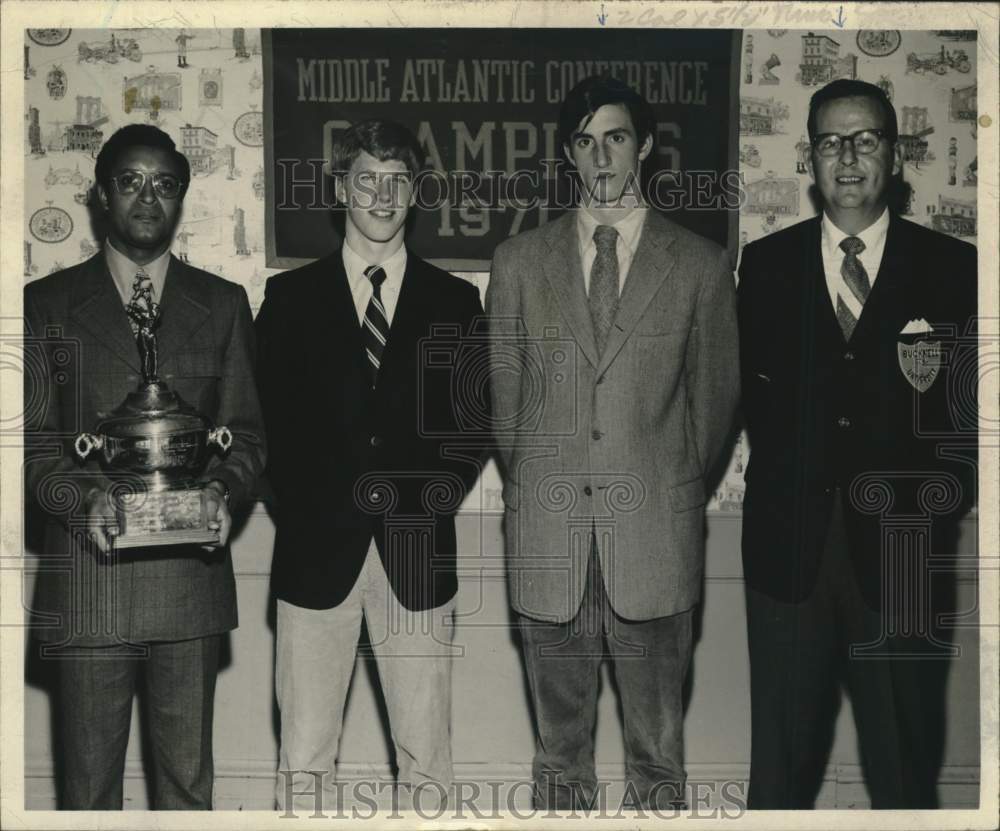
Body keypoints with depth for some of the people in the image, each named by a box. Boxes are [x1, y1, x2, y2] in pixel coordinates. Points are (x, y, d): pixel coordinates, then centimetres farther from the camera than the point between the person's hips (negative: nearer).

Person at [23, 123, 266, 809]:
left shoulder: (223, 304, 12)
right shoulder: (47, 305, 8)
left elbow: (247, 432, 10)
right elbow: (32, 440, 4)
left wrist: (222, 489, -11)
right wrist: (84, 499, -15)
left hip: (192, 582, 1)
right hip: (86, 589, -1)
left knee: (188, 782, 10)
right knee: (88, 789, 8)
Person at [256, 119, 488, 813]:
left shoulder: (456, 302, 10)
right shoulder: (290, 296, 9)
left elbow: (475, 421, 8)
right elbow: (267, 418, 6)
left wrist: (430, 503, -4)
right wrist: (305, 507, -5)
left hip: (417, 554, 1)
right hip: (319, 549, 0)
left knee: (426, 760, 6)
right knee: (305, 758, 3)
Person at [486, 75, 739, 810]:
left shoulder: (701, 265, 4)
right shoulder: (519, 261, 7)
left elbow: (717, 392, 11)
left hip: (656, 533, -1)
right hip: (548, 525, 1)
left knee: (658, 739, 9)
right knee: (559, 730, 12)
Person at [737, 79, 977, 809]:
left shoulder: (953, 268, 2)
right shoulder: (765, 263, 6)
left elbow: (975, 407, 2)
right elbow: (751, 393, 5)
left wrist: (939, 503, -14)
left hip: (898, 549, -1)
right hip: (788, 546, 1)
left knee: (904, 769, 9)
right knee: (780, 762, 10)